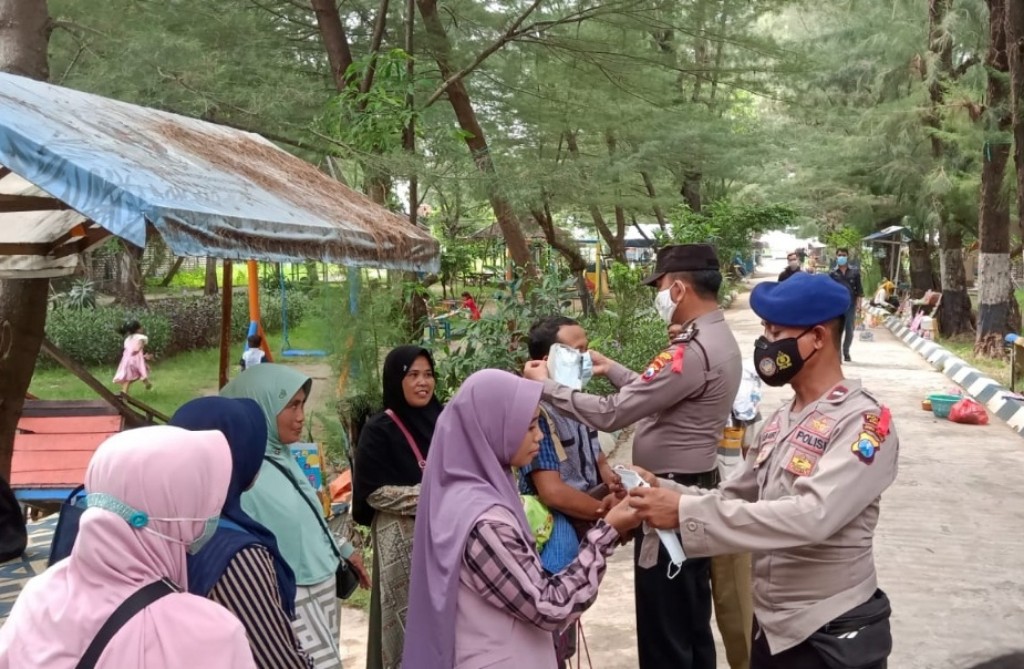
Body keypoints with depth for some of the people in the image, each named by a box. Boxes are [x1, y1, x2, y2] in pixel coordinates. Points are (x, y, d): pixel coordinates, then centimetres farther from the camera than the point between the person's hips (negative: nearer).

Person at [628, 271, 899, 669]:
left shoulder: (864, 423, -18)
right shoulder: (780, 421, 8)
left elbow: (811, 516, -31)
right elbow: (737, 497, 8)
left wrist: (686, 512, -33)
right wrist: (663, 490, -11)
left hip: (832, 636, -7)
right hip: (770, 625, 7)